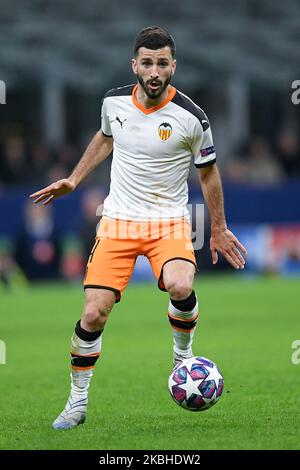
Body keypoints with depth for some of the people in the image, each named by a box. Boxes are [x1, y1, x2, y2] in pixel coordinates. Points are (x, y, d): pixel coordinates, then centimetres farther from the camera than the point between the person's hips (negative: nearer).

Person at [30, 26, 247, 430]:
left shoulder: (191, 117, -12)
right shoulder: (114, 102, -3)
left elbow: (208, 173, 4)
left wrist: (218, 229, 10)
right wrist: (73, 180, 19)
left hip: (168, 222, -2)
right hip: (118, 220, 2)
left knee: (180, 287, -32)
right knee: (93, 314, -8)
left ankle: (183, 353, 0)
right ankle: (77, 403, 10)